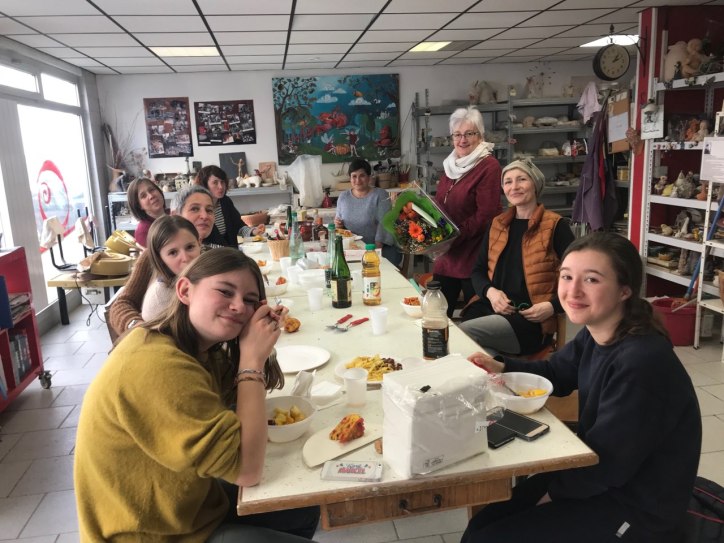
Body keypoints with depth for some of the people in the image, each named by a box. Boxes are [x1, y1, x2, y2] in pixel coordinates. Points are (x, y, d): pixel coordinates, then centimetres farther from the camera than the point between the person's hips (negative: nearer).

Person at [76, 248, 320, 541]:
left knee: (303, 512, 15)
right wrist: (252, 358, -27)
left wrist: (262, 345, -11)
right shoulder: (158, 366, -32)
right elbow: (246, 469, -30)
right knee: (301, 515, -2)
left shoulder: (196, 346, -2)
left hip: (187, 501, 8)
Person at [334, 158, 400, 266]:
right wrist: (338, 225, -3)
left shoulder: (380, 195, -3)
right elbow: (339, 222, 21)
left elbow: (384, 223, -12)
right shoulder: (343, 197, 11)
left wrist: (377, 248, -22)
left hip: (381, 248, -2)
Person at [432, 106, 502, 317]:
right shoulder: (452, 164, 14)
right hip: (446, 256, 7)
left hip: (473, 257, -7)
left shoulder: (488, 166, -10)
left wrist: (454, 237, -22)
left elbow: (485, 216, -17)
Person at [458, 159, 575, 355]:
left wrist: (552, 306, -15)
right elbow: (477, 271, 18)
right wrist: (490, 291, -4)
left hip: (529, 320, -5)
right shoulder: (497, 224, 17)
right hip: (490, 307, 5)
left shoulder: (555, 226, 1)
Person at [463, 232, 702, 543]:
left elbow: (606, 464, -24)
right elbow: (556, 374, 15)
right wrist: (501, 368, -3)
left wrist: (552, 491, -8)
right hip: (600, 478, 8)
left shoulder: (641, 363, -31)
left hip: (638, 510, -8)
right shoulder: (593, 335, -4)